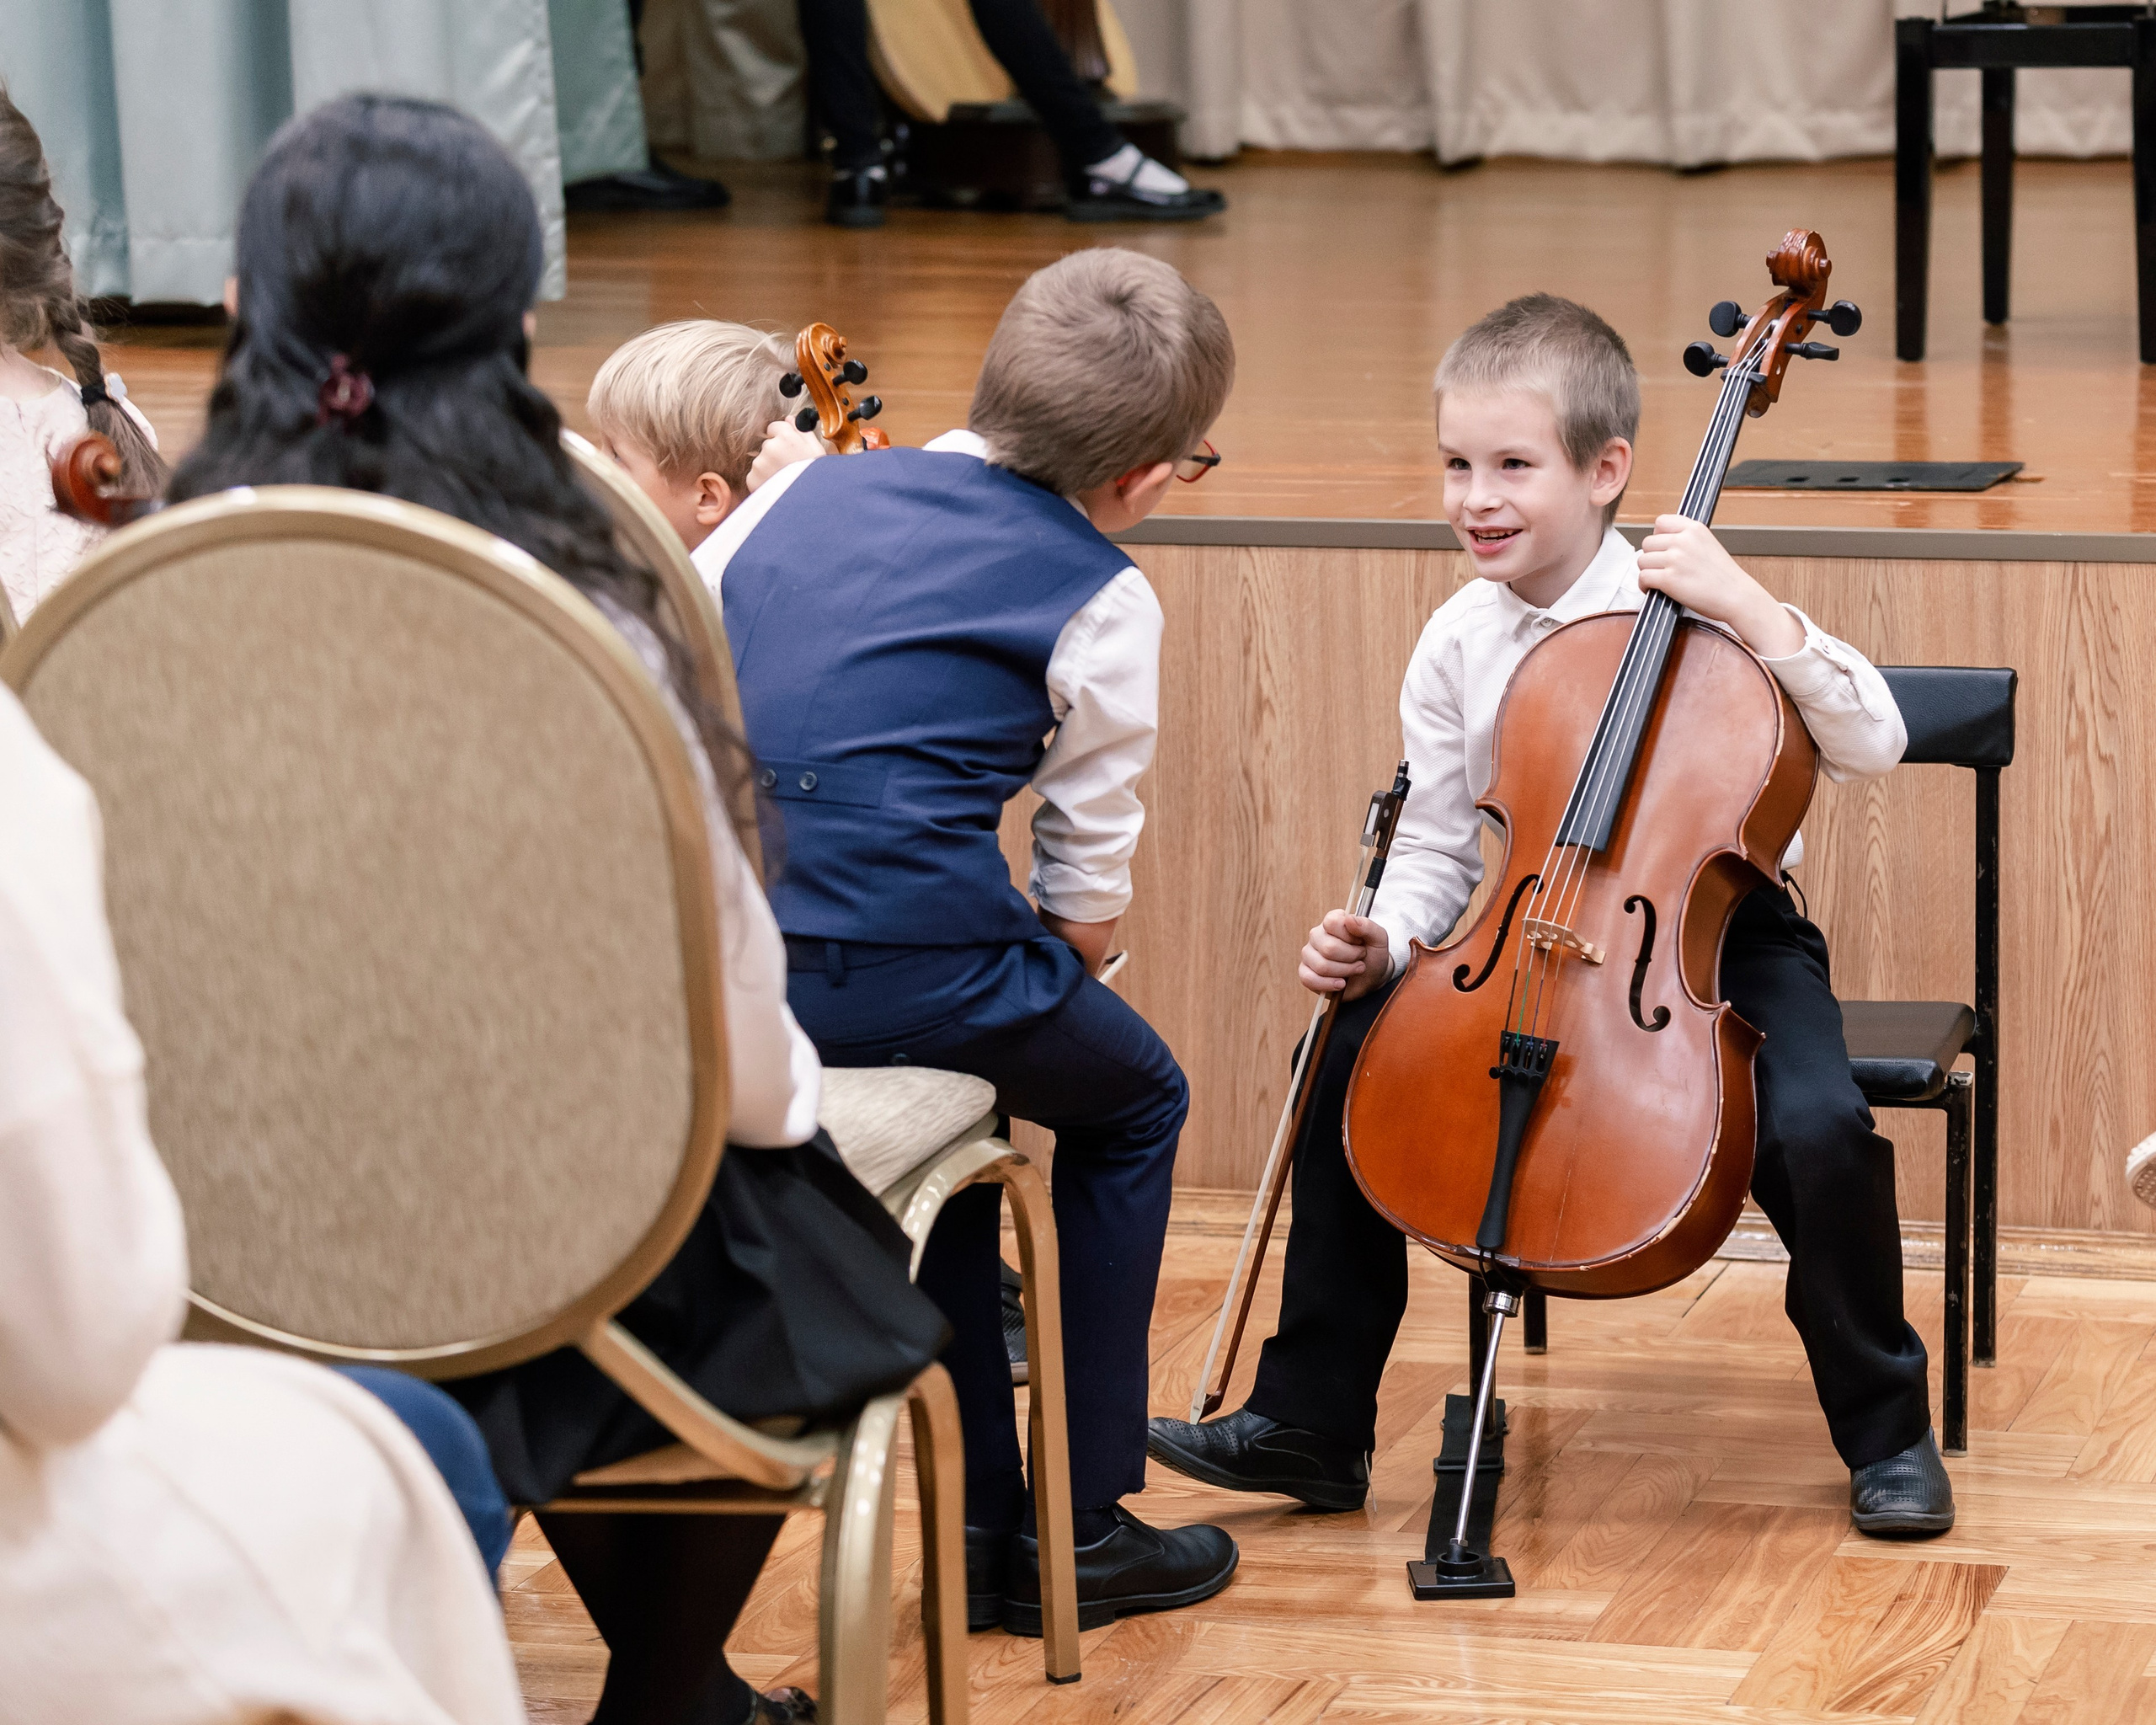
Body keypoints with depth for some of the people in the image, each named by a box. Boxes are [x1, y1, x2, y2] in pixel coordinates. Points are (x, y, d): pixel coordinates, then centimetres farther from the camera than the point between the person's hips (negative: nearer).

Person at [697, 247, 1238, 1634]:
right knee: (1134, 1099, 25)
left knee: (964, 1077, 35)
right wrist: (1047, 979, 25)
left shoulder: (803, 493, 15)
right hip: (902, 969, -5)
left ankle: (979, 1512, 35)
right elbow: (1088, 907, 3)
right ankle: (1077, 1528, 24)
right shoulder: (1102, 599, 1)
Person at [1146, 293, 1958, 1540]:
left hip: (1721, 935, -4)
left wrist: (1752, 607, -31)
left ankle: (1887, 1429, -4)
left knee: (1818, 1127, -30)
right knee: (1359, 1055, -16)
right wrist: (1382, 943, -12)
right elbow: (1436, 852, 8)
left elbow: (1873, 745, -21)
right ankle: (1311, 1422, -4)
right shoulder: (1459, 648, 0)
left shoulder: (1687, 610, -14)